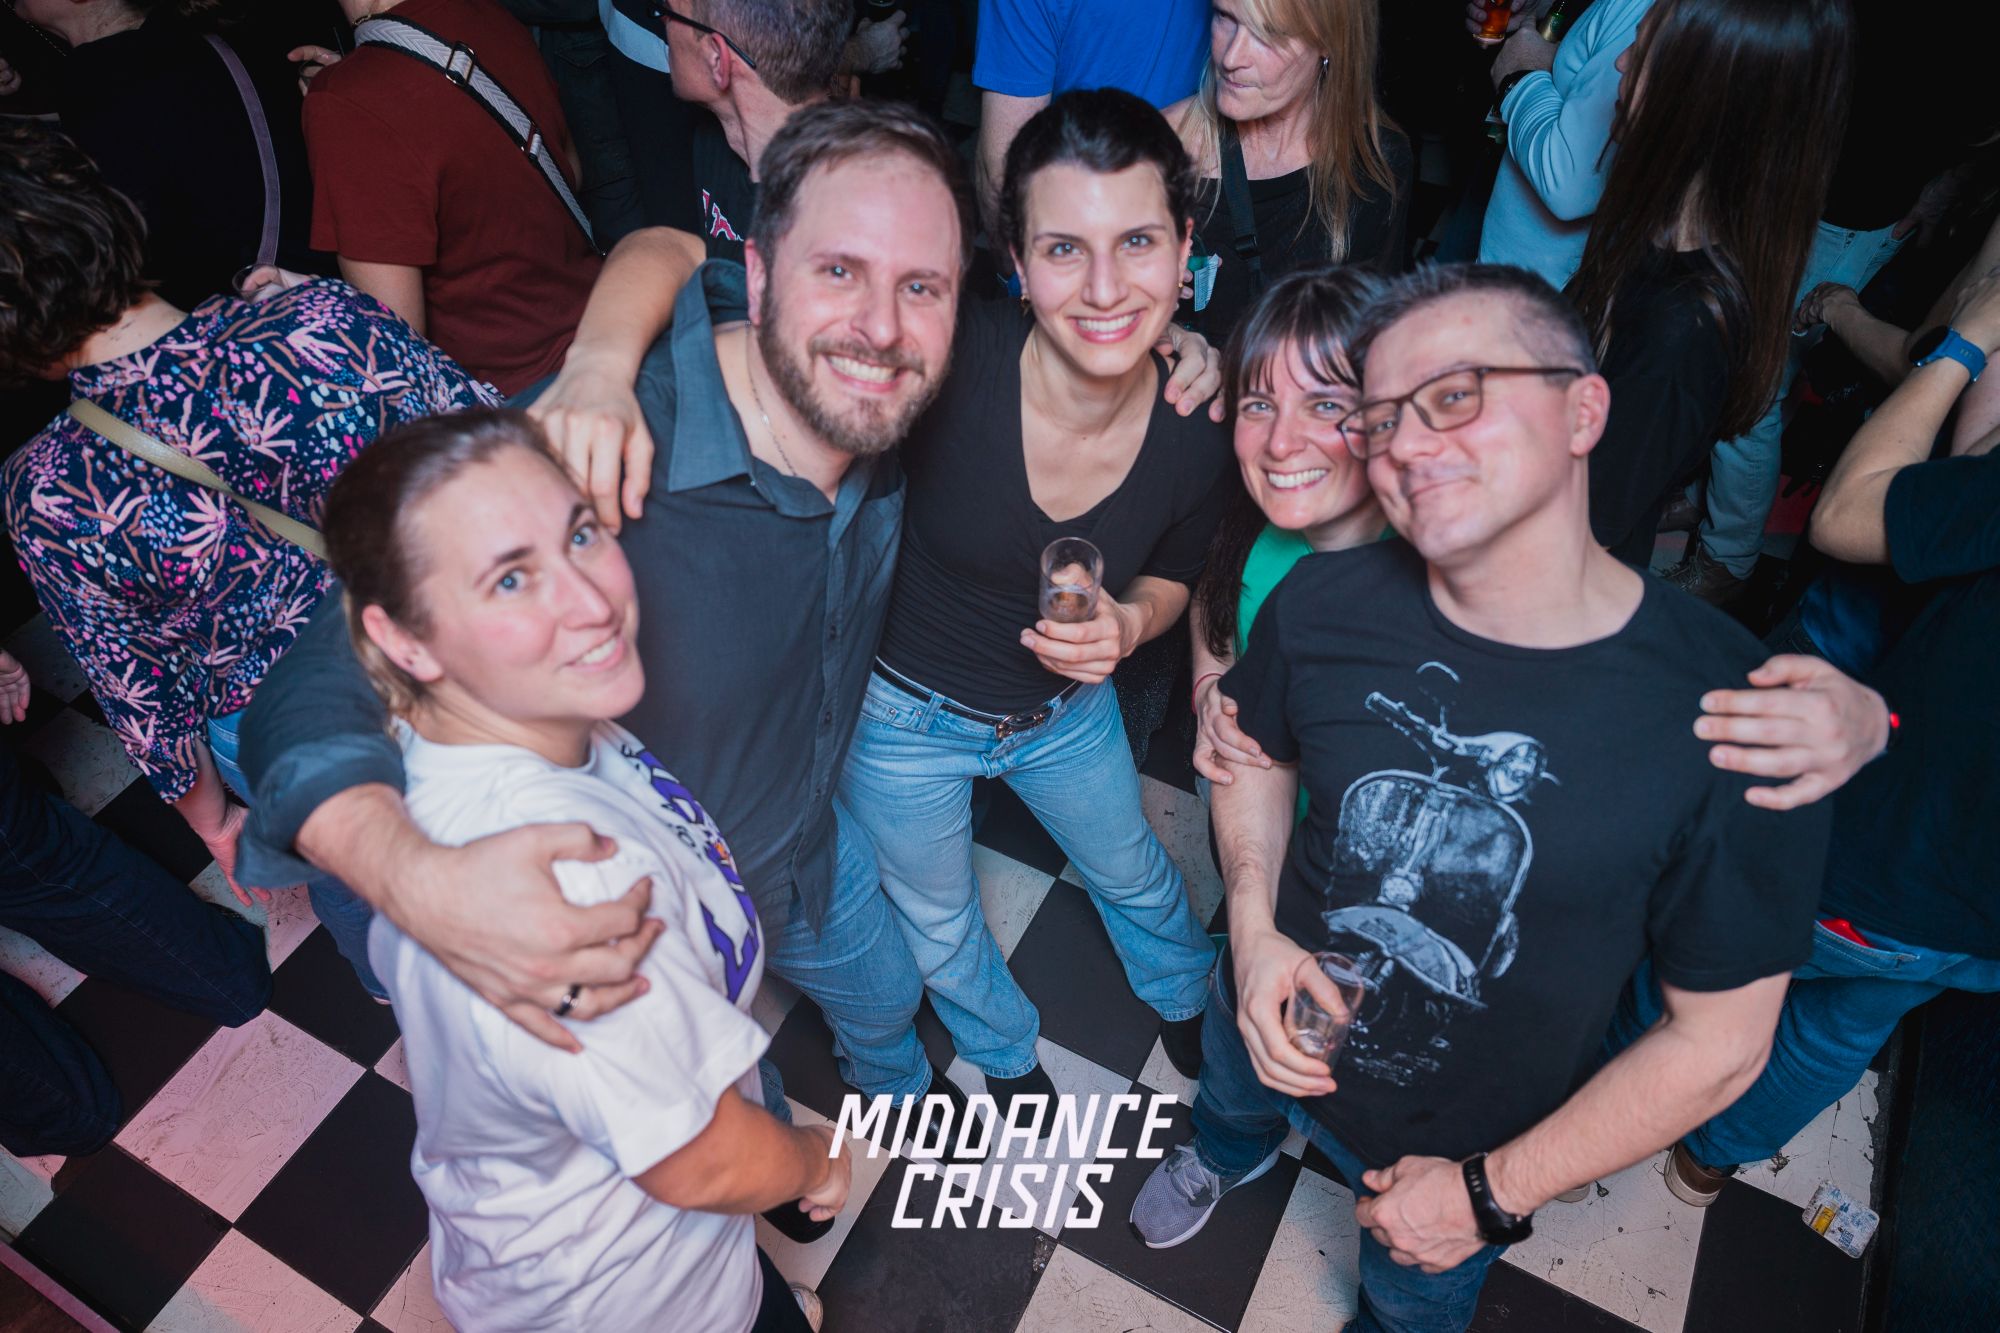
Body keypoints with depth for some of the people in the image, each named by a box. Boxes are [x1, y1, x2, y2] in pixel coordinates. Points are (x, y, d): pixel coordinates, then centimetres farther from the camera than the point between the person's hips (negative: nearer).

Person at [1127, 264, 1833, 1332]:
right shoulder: (1322, 601, -22)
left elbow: (1720, 1041, -20)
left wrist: (1492, 1193, -15)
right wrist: (1253, 929, -17)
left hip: (1471, 1138, -2)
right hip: (1275, 1022, 3)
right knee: (1228, 1105, 36)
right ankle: (1226, 1156, 72)